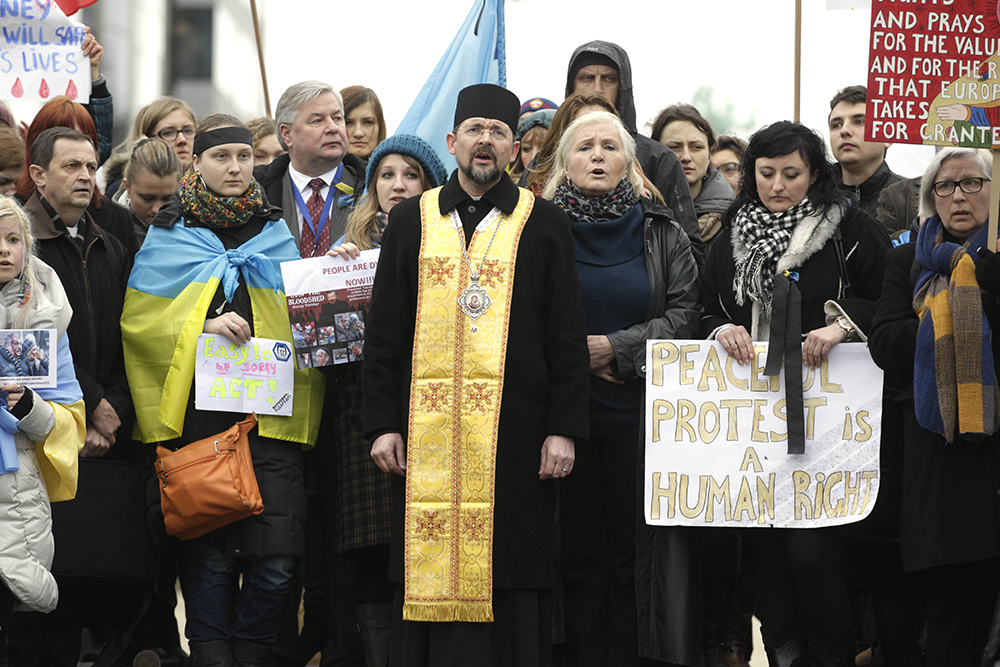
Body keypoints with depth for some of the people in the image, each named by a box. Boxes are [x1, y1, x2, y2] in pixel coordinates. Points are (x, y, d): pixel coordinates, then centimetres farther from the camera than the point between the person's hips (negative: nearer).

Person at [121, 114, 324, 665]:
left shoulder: (277, 232, 17)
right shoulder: (169, 234, 10)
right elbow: (138, 319, 3)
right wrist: (202, 326, -11)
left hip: (271, 410, 2)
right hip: (197, 414, -1)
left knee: (276, 557, -8)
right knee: (208, 554, -5)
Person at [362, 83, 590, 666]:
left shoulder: (544, 225, 6)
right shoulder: (412, 220, 10)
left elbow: (568, 339, 3)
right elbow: (385, 334, 10)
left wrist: (564, 429, -5)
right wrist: (383, 423, 2)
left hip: (515, 432, -1)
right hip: (429, 436, 1)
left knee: (512, 587, -1)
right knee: (433, 568, 0)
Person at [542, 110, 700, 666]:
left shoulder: (663, 233, 7)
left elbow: (685, 312, 1)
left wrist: (617, 347, -10)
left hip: (638, 416, 1)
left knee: (632, 557, 2)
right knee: (580, 558, 1)